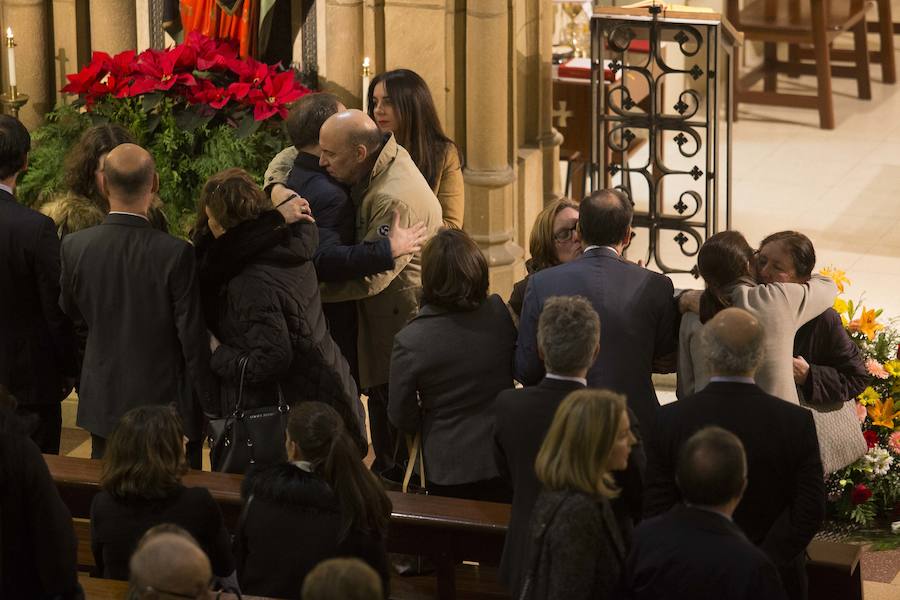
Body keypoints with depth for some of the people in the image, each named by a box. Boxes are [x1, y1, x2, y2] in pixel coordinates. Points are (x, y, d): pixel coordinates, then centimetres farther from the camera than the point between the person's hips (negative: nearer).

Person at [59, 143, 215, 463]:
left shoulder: (74, 247, -8)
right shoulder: (175, 253, -19)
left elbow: (70, 326, 5)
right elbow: (193, 340, -13)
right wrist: (212, 409, -1)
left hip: (101, 408, 4)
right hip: (165, 406, -3)